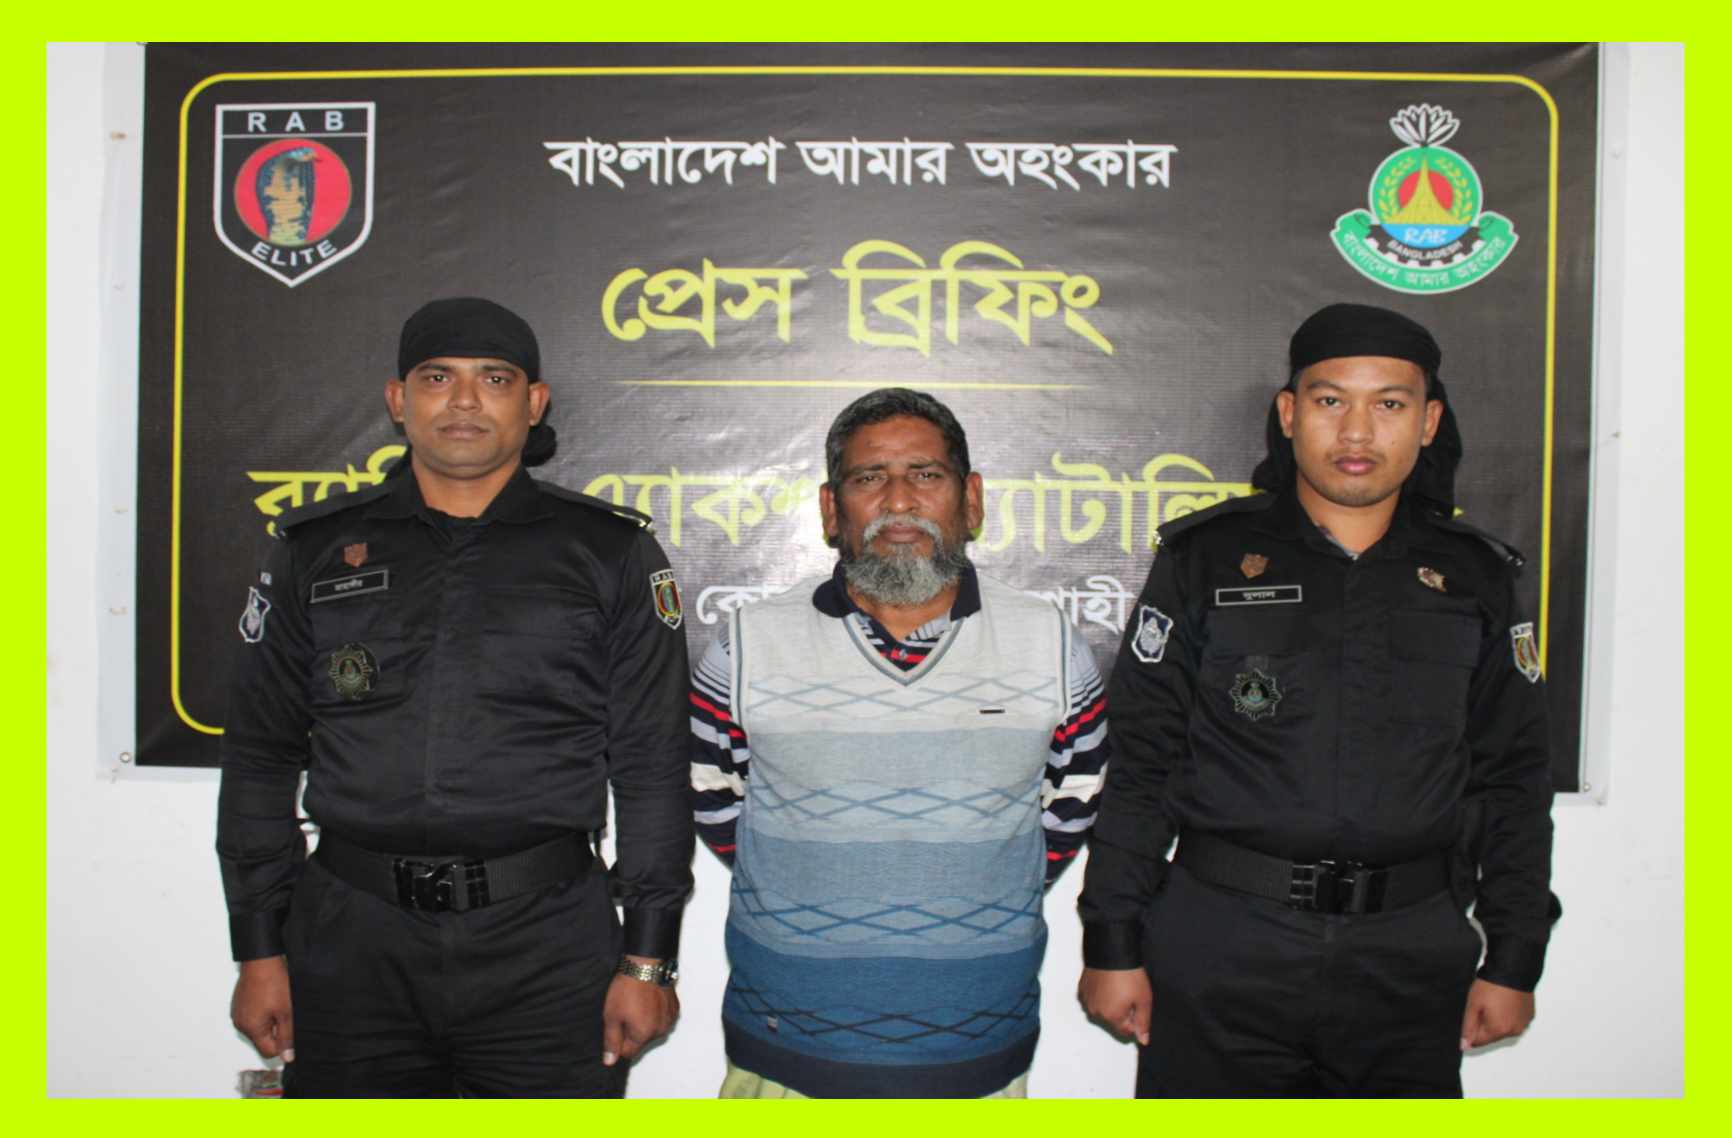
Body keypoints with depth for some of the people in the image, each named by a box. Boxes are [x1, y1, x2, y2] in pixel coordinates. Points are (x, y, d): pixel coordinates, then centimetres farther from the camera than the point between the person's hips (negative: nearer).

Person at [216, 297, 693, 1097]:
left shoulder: (610, 554, 2)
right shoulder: (316, 552, 8)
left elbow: (652, 766, 0)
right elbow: (259, 758, 10)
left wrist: (648, 960, -4)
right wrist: (260, 951, 6)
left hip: (546, 944, -1)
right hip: (351, 940, 2)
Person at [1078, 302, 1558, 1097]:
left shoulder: (1473, 579, 7)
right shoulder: (1209, 561, 0)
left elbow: (1512, 782, 10)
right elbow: (1137, 761, -2)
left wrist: (1514, 959, 8)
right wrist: (1112, 943, -5)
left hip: (1410, 959, 2)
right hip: (1220, 946, -2)